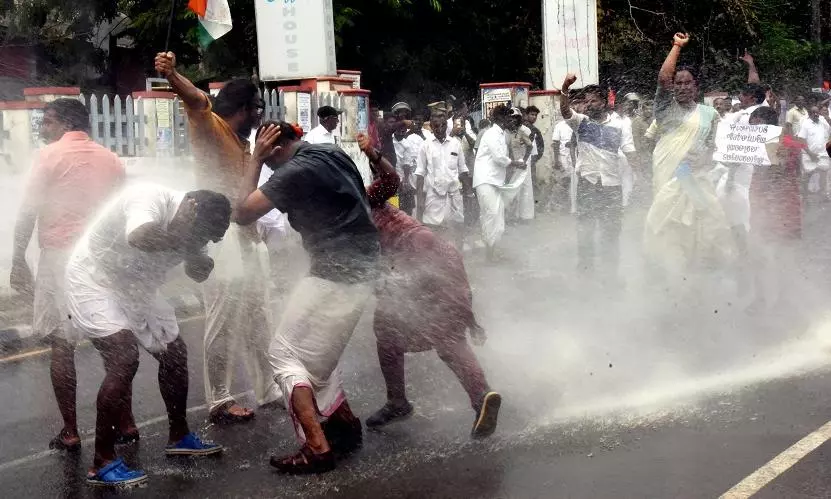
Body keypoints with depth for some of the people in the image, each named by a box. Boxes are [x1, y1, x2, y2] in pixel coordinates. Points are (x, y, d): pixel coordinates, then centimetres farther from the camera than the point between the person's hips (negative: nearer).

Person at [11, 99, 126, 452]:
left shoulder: (50, 155, -3)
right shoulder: (111, 159, 12)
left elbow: (28, 212, -8)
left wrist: (18, 259, -2)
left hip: (61, 257, -5)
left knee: (61, 345, 1)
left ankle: (70, 433, 1)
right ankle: (125, 423, 17)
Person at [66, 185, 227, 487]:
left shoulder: (190, 225, -9)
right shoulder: (150, 199, -32)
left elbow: (197, 272, 5)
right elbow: (140, 237, -54)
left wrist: (195, 253, -19)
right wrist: (183, 242, -36)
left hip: (136, 288, 9)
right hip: (94, 281, -9)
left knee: (174, 353, 12)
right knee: (124, 361, -22)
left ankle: (178, 437, 30)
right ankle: (102, 463, -16)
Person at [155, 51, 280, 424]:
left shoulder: (241, 143, 21)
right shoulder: (211, 127, -6)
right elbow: (196, 100, -28)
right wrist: (171, 75, -46)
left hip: (246, 238, 9)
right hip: (221, 238, -9)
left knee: (255, 319, 16)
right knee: (224, 324, -7)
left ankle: (268, 389, 27)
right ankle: (219, 401, 0)